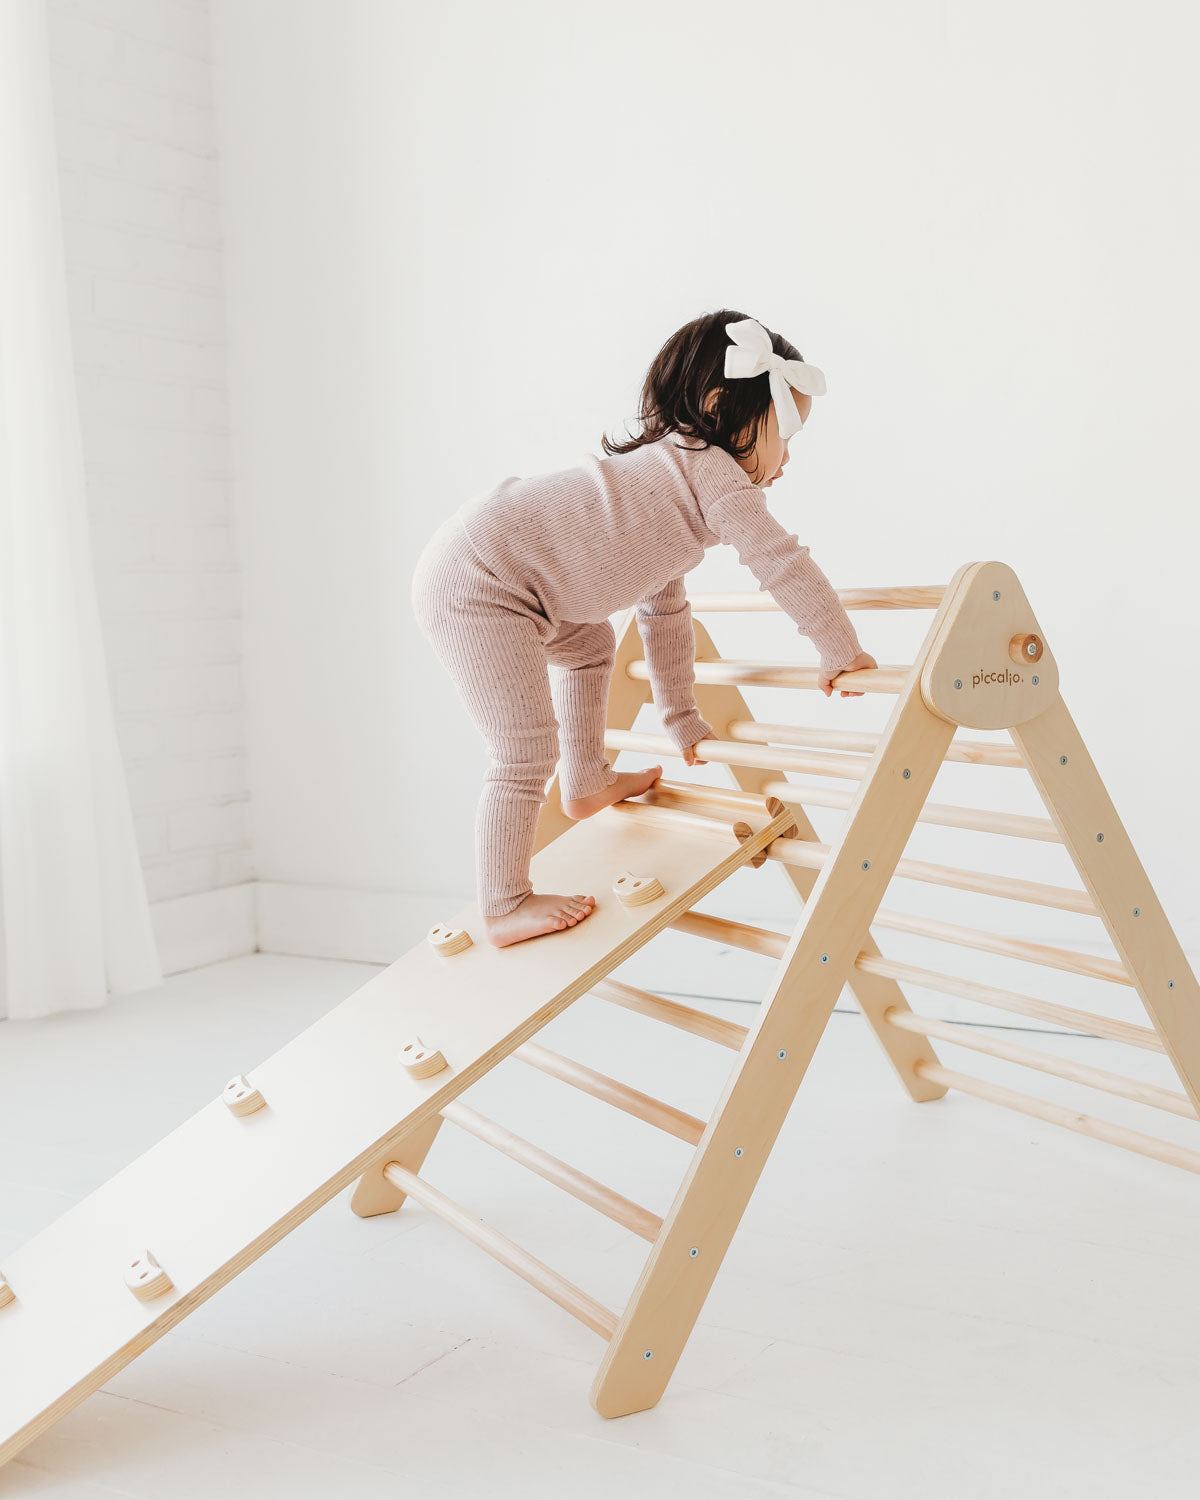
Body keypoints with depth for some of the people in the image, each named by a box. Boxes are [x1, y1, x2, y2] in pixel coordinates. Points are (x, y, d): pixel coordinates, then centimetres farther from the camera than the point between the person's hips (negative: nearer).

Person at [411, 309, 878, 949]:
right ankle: (504, 907, 5)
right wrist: (841, 651, -2)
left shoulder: (670, 470, 24)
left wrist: (682, 717, 32)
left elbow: (665, 612, 29)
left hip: (481, 563, 11)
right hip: (472, 587, -11)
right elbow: (781, 562, -14)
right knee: (529, 749, -8)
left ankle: (586, 783, 45)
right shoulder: (712, 469, -8)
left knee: (590, 646, 31)